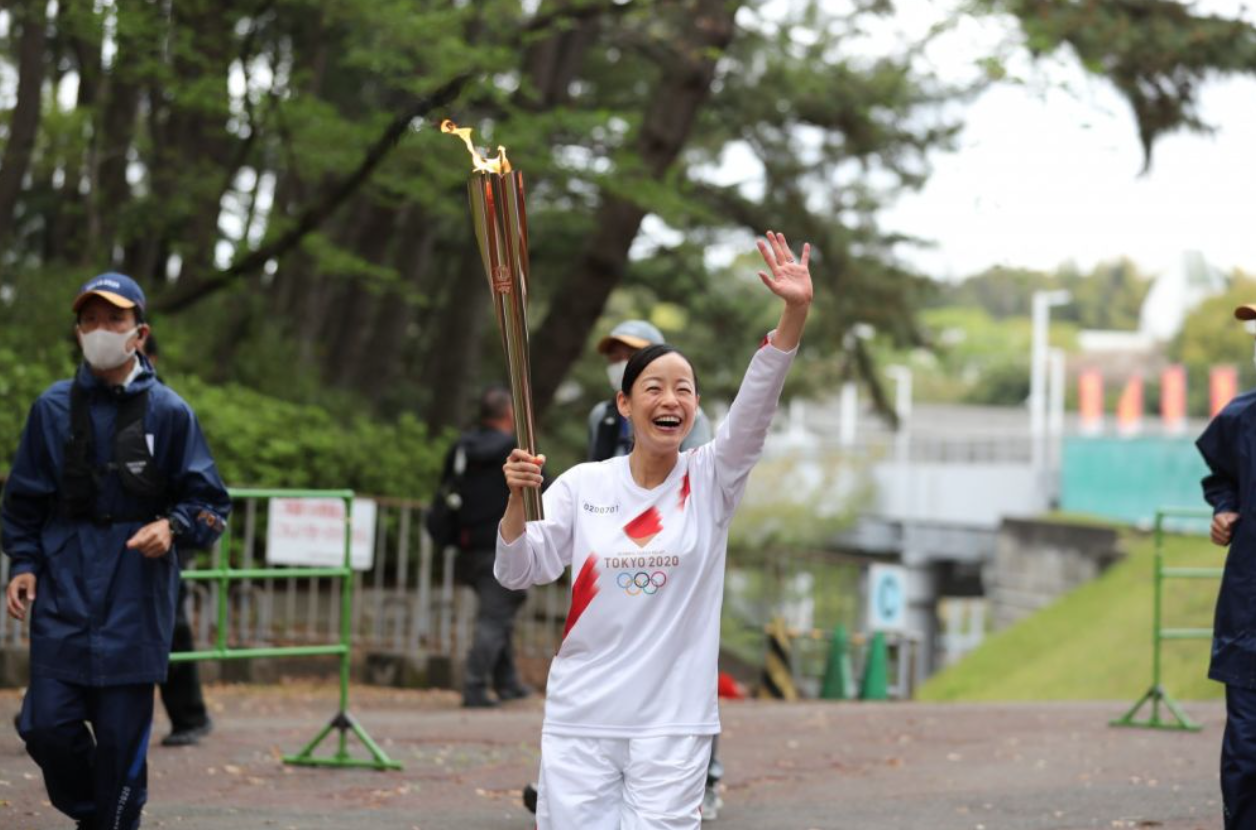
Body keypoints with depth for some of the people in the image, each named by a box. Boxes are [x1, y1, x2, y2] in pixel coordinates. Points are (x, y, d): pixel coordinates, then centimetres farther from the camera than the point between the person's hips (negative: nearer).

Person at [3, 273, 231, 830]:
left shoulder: (167, 412, 1)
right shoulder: (53, 408, 6)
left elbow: (210, 504, 3)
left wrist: (173, 527, -15)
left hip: (135, 600, -2)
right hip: (62, 595, 2)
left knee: (121, 733, -2)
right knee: (47, 726, -5)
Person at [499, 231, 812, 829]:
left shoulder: (712, 481, 2)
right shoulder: (583, 485, 5)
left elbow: (756, 405, -13)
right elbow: (521, 574, 3)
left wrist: (795, 313, -27)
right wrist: (518, 499, -16)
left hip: (673, 723, -1)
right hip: (580, 717, 1)